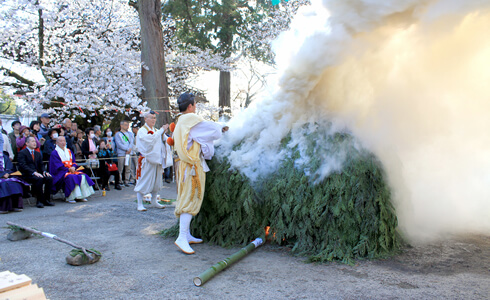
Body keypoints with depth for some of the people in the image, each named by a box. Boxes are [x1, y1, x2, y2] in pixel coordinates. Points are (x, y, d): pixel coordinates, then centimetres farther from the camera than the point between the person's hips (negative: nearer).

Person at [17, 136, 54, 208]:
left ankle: (46, 199, -16)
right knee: (39, 179, -35)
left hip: (37, 173, 6)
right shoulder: (22, 153, 1)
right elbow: (23, 166, -12)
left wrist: (44, 172, -6)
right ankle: (39, 201, -25)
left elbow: (41, 165, 17)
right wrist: (34, 172, -25)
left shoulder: (38, 154, 23)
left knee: (49, 178, -23)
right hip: (27, 175, -6)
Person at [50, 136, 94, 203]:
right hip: (60, 172, -6)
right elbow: (58, 166, -9)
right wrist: (68, 169, -19)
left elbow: (74, 162, 12)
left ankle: (80, 196, -19)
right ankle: (69, 197, -33)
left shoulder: (69, 151, 19)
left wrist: (73, 167, -11)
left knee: (83, 176, -20)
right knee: (70, 177, -36)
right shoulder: (54, 153, 1)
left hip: (71, 170, 6)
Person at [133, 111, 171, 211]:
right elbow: (150, 139, -24)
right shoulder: (142, 131, -5)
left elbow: (163, 140, 11)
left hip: (156, 159, 7)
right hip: (146, 160, -7)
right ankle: (140, 204, 2)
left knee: (156, 181, 12)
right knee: (143, 181, -5)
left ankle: (154, 201, 24)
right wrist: (161, 130, -22)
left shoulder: (156, 130, 16)